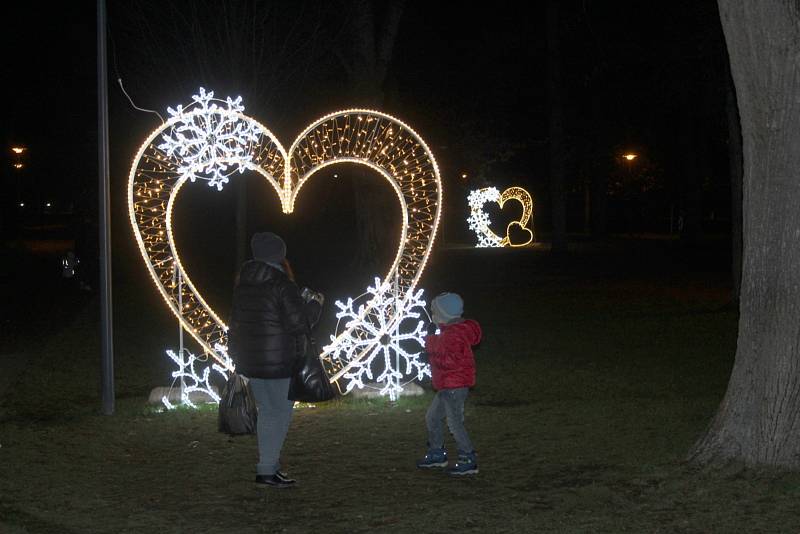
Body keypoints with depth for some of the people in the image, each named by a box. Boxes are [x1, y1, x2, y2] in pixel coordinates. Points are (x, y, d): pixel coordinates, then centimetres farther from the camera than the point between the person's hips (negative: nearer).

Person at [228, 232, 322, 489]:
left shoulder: (243, 282, 7)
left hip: (250, 358, 8)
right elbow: (299, 322, -17)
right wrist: (314, 305, 0)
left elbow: (238, 318, 12)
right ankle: (267, 470, -4)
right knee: (280, 412, -1)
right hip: (278, 359, -8)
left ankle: (268, 464, 22)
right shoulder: (283, 285, -17)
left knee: (267, 410, 17)